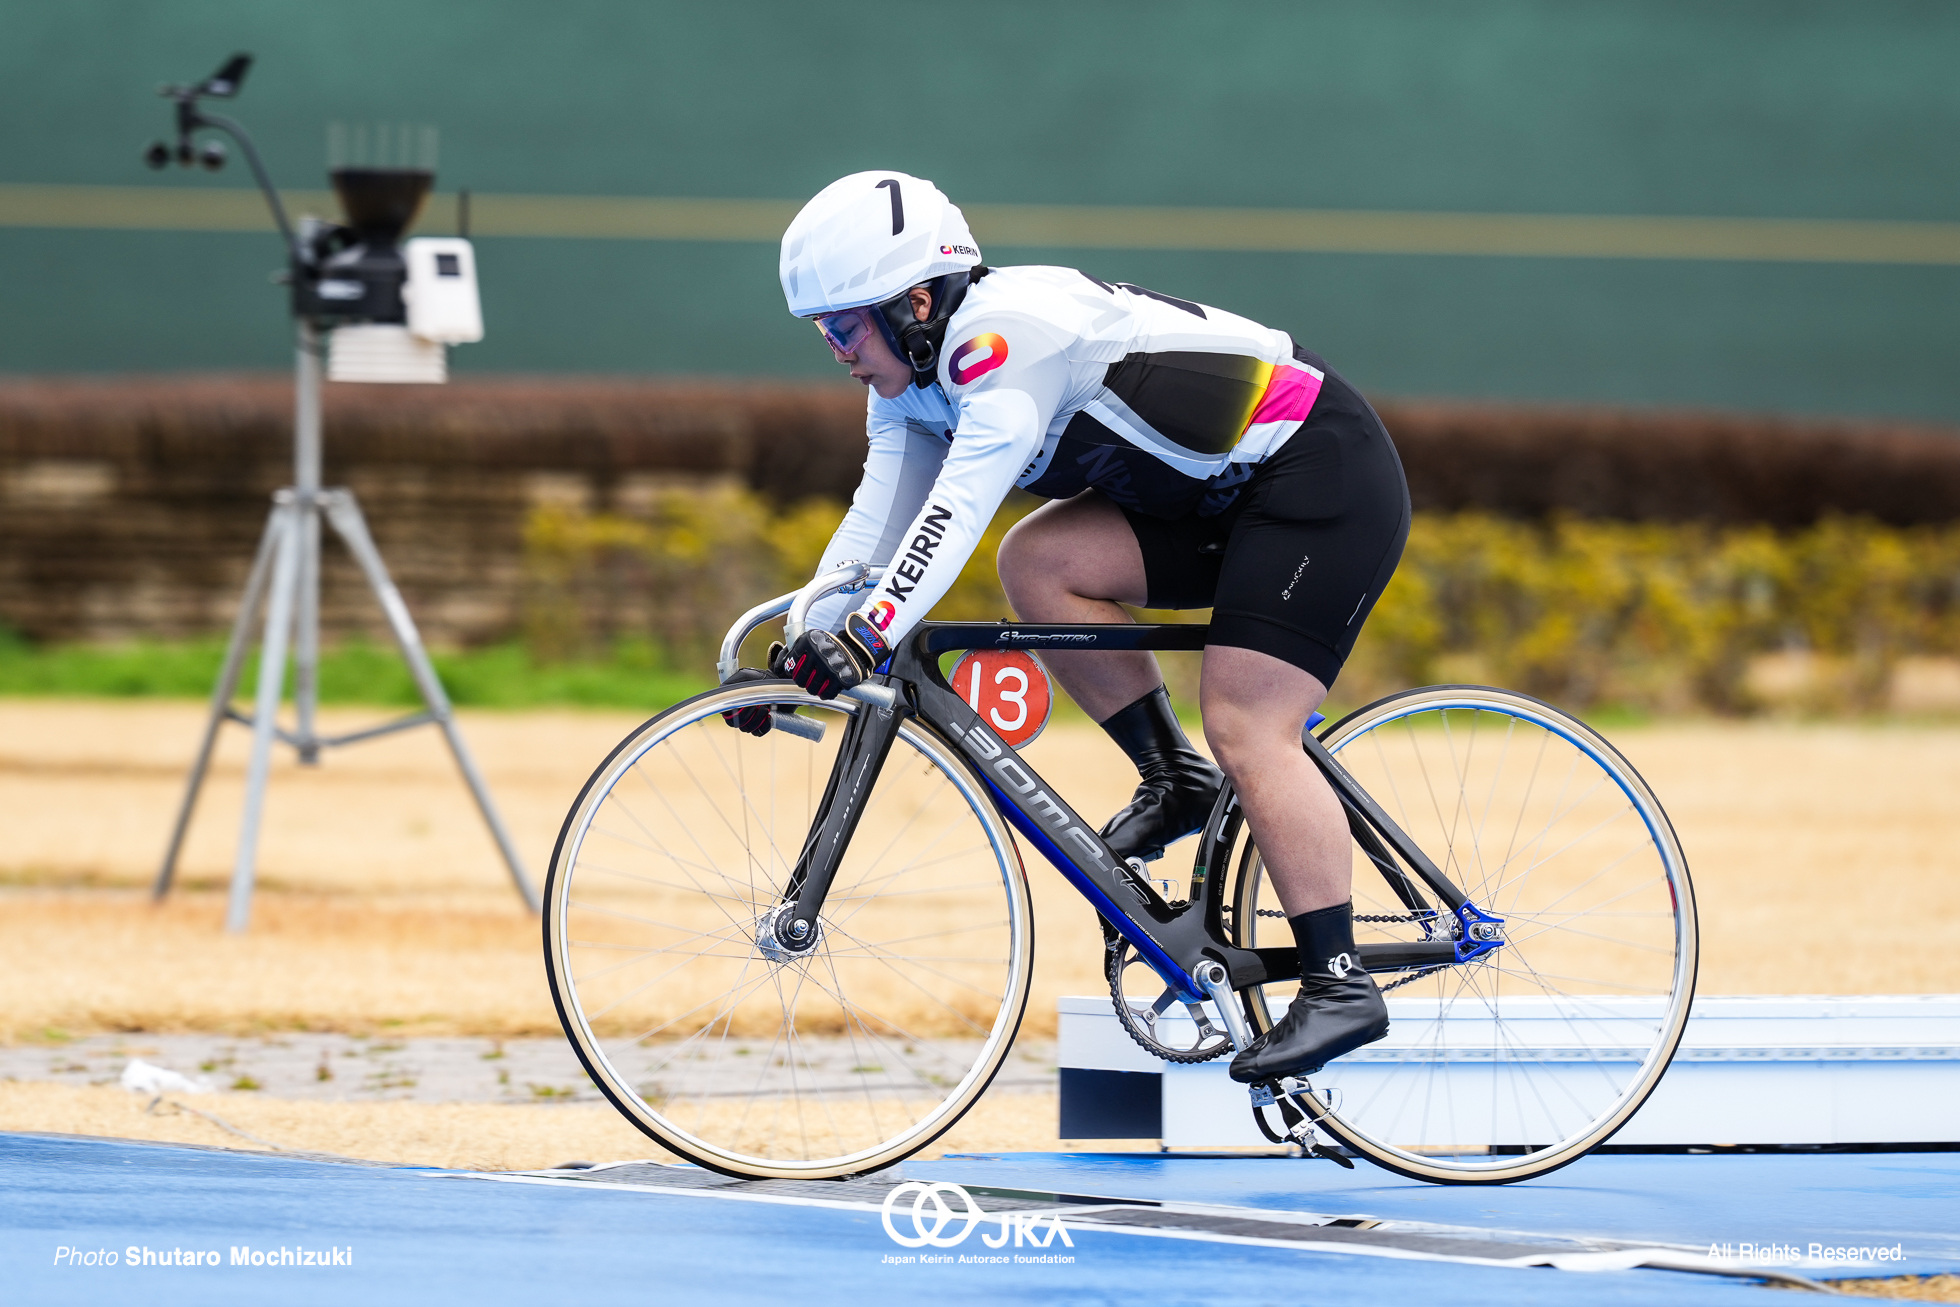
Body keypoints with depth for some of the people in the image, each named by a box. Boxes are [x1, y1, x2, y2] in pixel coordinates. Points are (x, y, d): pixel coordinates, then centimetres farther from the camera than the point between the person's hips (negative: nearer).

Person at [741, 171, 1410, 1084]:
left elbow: (962, 502, -35)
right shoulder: (912, 384, 5)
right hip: (1226, 496, 9)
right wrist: (799, 649, -8)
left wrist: (871, 633, -43)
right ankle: (1175, 780, 2)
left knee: (1246, 730, -17)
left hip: (1327, 474, -9)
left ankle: (1338, 987, -16)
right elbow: (876, 524, 2)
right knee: (1037, 561, -7)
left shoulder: (1009, 335, -24)